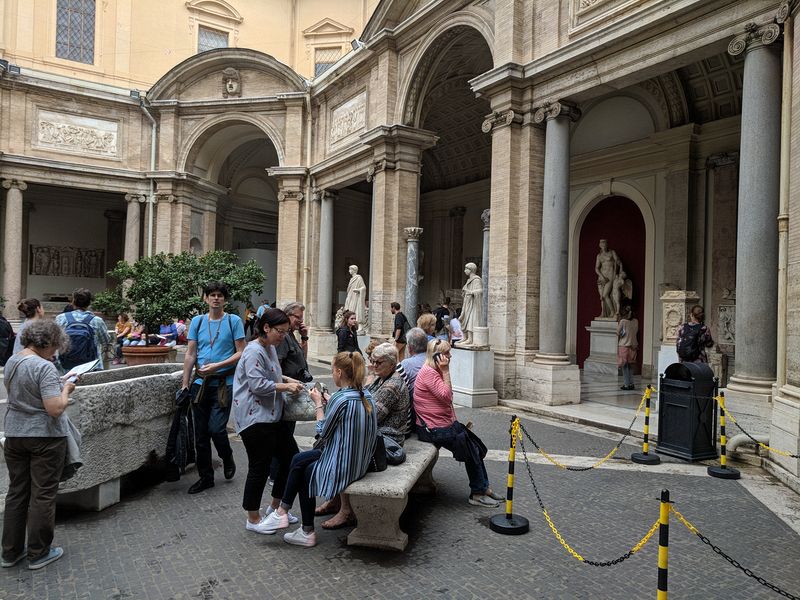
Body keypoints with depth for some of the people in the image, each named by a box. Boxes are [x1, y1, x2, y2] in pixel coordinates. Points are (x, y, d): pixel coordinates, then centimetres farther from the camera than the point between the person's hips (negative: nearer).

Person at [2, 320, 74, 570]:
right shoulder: (44, 367, -22)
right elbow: (55, 409, -26)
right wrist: (65, 390, -8)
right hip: (45, 437, -7)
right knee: (42, 495, 5)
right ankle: (38, 553, 17)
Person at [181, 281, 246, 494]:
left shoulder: (234, 321, -1)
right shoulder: (197, 321, 8)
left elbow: (241, 353, -5)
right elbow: (190, 355, 7)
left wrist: (217, 366, -15)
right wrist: (184, 385, 3)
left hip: (224, 384, -4)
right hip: (200, 383, 4)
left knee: (216, 428, -10)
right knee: (201, 434, 9)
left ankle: (227, 458, 22)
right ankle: (205, 477, 23)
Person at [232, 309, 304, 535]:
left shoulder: (270, 348, 13)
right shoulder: (254, 351, -17)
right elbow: (257, 384, -23)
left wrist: (286, 379, 11)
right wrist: (286, 387, -18)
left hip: (272, 415, 10)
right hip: (254, 418, -10)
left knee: (291, 458, 13)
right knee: (260, 468, 0)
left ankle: (274, 507, 30)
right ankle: (253, 519, 19)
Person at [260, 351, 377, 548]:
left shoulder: (341, 399, -22)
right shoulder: (366, 396, 3)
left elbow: (323, 432, -13)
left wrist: (318, 404, -3)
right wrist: (327, 402, 6)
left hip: (342, 466, -8)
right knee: (299, 460, 18)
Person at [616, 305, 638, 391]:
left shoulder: (623, 321, -14)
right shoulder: (636, 321, 1)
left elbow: (618, 333, -5)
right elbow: (636, 332, 12)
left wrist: (619, 321, 1)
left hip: (624, 345, -5)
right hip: (633, 345, 5)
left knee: (625, 366, 2)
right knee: (630, 365, 15)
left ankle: (626, 384, 2)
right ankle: (631, 384, 16)